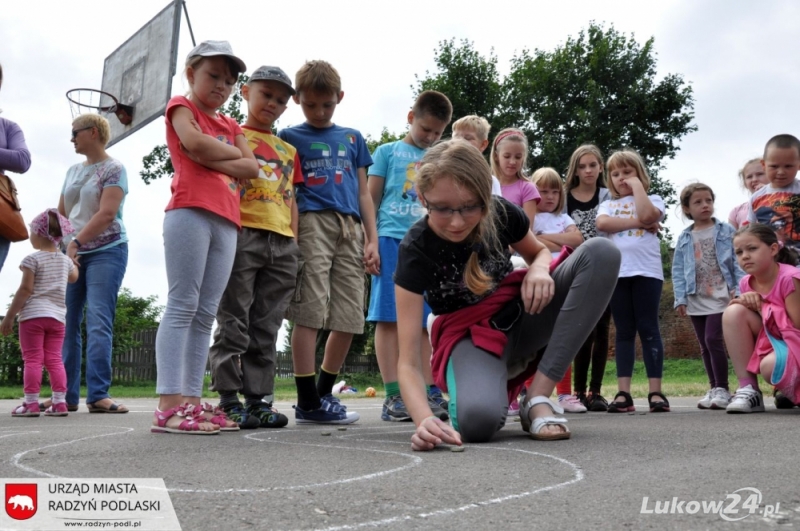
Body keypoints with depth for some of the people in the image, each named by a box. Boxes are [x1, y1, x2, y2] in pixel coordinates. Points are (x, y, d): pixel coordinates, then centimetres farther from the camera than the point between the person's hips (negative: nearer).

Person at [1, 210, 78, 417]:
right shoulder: (65, 260, 11)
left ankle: (31, 403, -2)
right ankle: (59, 402, 2)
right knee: (54, 359, 6)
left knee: (32, 359, -3)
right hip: (57, 316, 5)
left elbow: (25, 290, -11)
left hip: (33, 315, -5)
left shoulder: (33, 259, -7)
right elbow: (74, 276, 33)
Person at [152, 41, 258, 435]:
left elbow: (251, 169, 10)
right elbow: (194, 142, -11)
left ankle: (191, 400, 3)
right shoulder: (182, 106, 12)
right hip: (190, 211, -6)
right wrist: (232, 152, 5)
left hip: (226, 221, 6)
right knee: (182, 306, -12)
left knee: (206, 314, 2)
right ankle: (169, 405, -14)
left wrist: (212, 159, -3)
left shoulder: (231, 126, 27)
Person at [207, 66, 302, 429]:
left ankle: (259, 399, 8)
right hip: (240, 235, -4)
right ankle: (229, 400, 0)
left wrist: (295, 242, 11)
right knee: (234, 325, -4)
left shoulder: (288, 150, 23)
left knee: (266, 329, 4)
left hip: (282, 243, 5)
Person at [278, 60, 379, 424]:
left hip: (350, 229, 4)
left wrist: (372, 240, 10)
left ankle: (324, 393, 16)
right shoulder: (290, 137, 11)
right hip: (311, 224, -4)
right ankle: (308, 402, -1)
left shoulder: (353, 138, 21)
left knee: (349, 318, 2)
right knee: (310, 313, -8)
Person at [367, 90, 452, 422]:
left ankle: (429, 392, 10)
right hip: (392, 239, -3)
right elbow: (371, 199, 5)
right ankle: (393, 396, -3)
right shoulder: (388, 152, 9)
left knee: (422, 321, 6)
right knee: (389, 318, -5)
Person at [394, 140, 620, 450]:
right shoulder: (415, 250, -25)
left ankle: (538, 399, -21)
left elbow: (540, 252, 9)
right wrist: (424, 419, -48)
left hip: (519, 319, 5)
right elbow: (408, 361, -28)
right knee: (478, 420, -40)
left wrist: (539, 269, -17)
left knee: (602, 254, -20)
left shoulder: (502, 214, -17)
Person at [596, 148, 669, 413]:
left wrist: (636, 185, 0)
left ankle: (655, 392, -1)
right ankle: (623, 393, 3)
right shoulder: (608, 204, 18)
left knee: (648, 328, -3)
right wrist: (637, 223, -9)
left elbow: (646, 215, -12)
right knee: (624, 331, 4)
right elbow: (602, 223, -5)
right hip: (616, 271, 2)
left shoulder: (652, 199, 12)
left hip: (646, 270, -2)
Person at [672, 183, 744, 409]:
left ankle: (722, 389, -3)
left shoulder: (726, 231, 2)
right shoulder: (684, 238, 8)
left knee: (713, 340, -14)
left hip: (720, 297, -4)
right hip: (696, 301, 4)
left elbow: (738, 262, -1)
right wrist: (680, 298, -1)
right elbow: (678, 270, 7)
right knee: (705, 346, 9)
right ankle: (713, 388, 19)